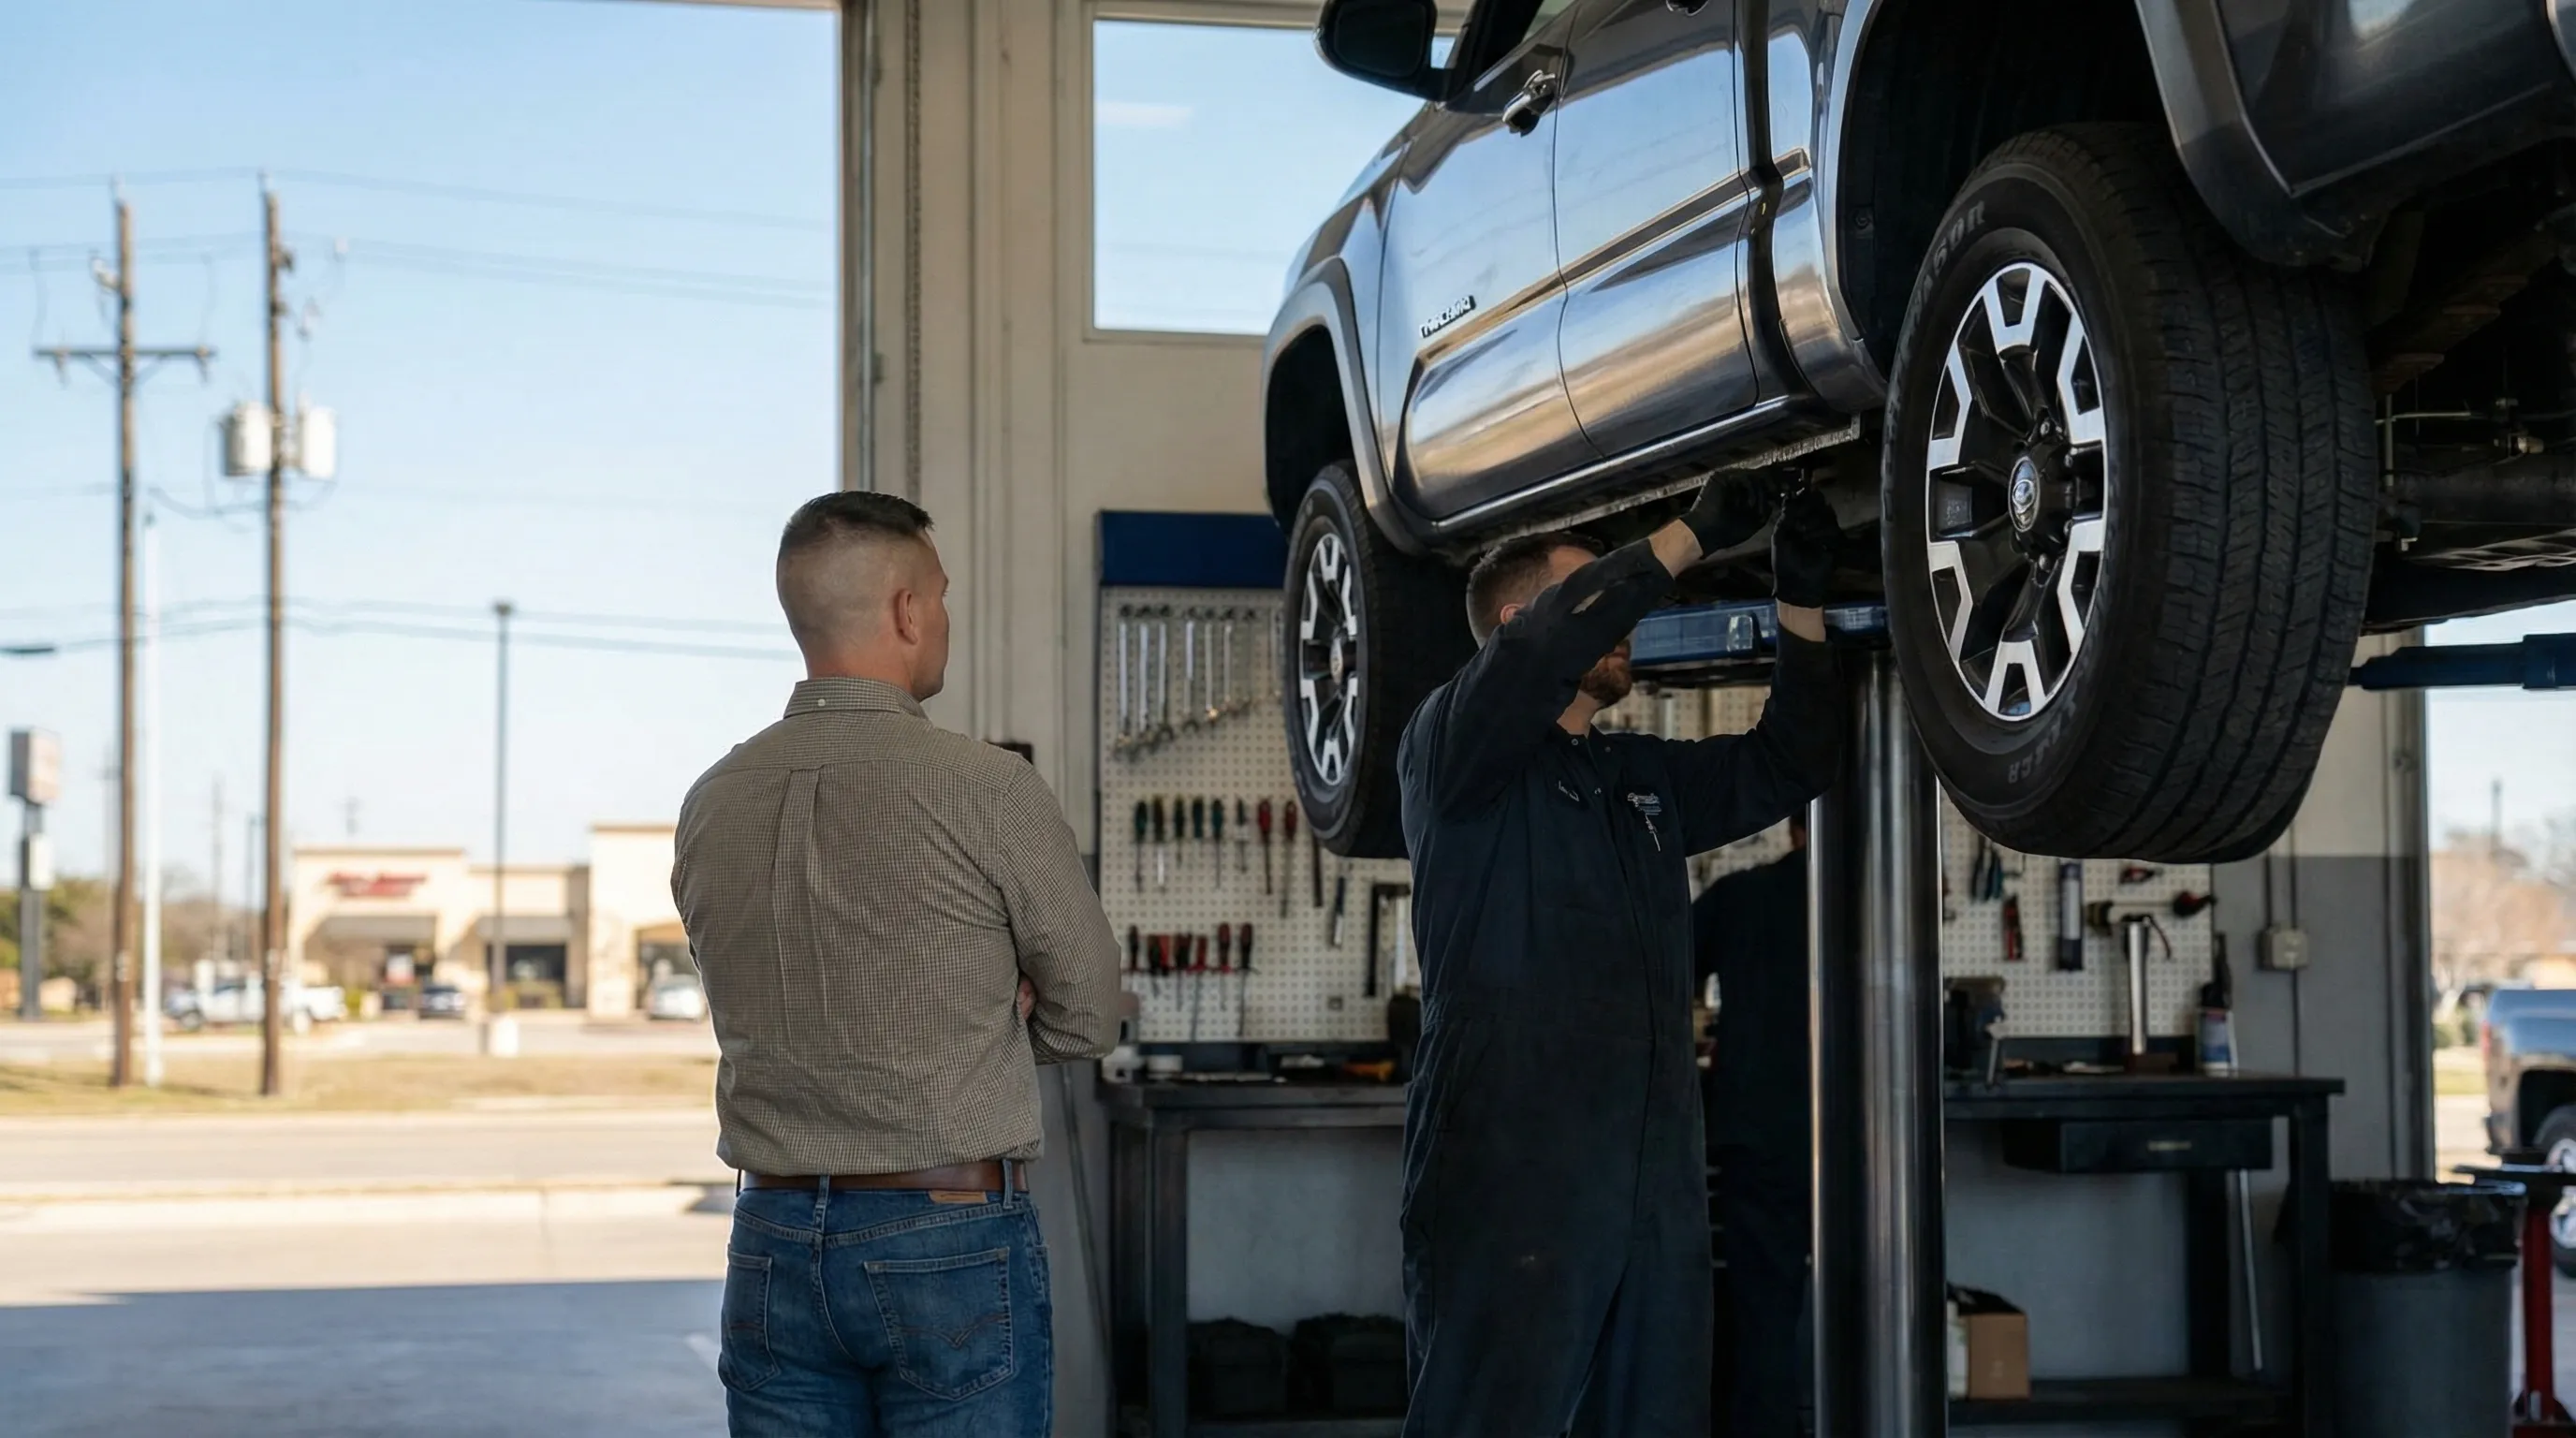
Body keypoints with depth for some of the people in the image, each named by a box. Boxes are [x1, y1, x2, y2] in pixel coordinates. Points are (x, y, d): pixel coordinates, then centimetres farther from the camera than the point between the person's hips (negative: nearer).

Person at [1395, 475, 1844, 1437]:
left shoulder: (1647, 778, 24)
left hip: (1658, 1194, 7)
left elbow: (1789, 762, 20)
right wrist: (1692, 535, -14)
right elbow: (1538, 651, -17)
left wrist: (1799, 598, 10)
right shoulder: (1453, 746, 1)